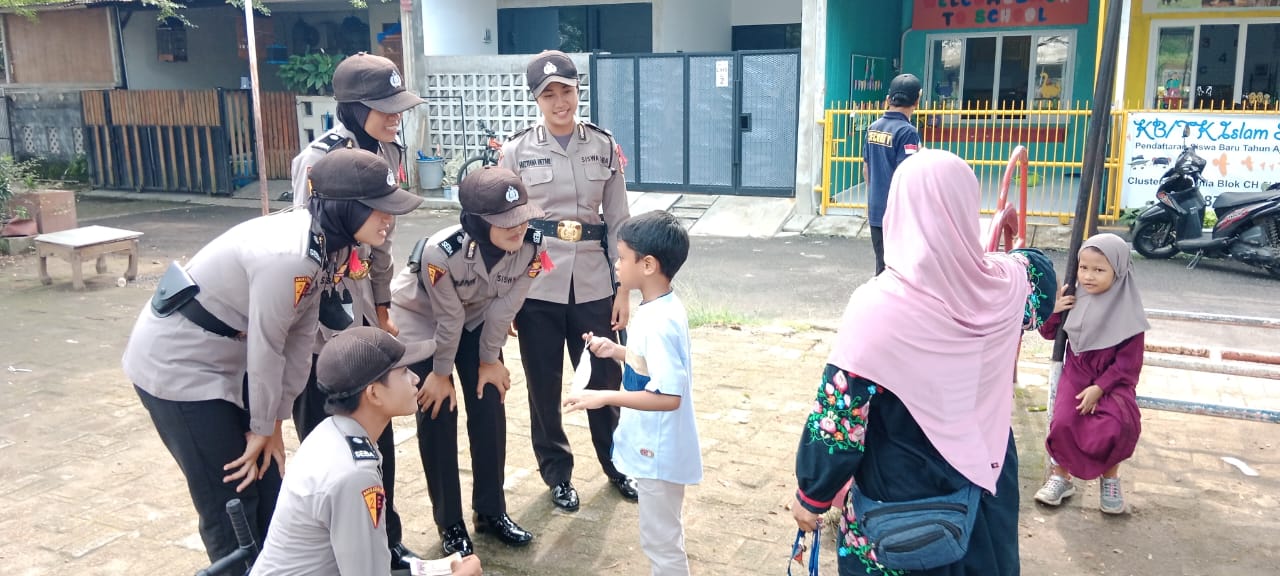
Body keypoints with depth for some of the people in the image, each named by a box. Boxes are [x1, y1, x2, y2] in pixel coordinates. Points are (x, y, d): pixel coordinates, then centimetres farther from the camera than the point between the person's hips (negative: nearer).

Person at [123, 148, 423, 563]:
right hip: (177, 366, -8)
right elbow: (267, 350, -24)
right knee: (231, 501, 2)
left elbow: (301, 334, -2)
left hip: (228, 362, 9)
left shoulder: (329, 244, -6)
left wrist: (273, 422, 2)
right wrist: (264, 427, -8)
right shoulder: (287, 256, -34)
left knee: (268, 480, 16)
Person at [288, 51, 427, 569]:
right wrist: (346, 331, -17)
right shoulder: (319, 160, -20)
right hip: (320, 323, -7)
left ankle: (386, 545, 31)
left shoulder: (386, 153, 2)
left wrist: (383, 310, 15)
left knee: (378, 438, 14)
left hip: (361, 315, 7)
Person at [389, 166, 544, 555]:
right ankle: (450, 524, 13)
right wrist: (441, 372, -12)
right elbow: (449, 317, -26)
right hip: (420, 319, -4)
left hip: (478, 318, 4)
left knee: (489, 409, 3)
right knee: (438, 415, -3)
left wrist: (489, 360, -5)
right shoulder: (442, 251, -40)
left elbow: (503, 308, -15)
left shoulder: (530, 247, -29)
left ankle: (491, 511, 20)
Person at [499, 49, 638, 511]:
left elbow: (618, 221, 5)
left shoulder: (604, 146, 2)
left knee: (605, 380, 11)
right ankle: (558, 473, 31)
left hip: (593, 285, 1)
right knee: (544, 386, 10)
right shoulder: (516, 151, -3)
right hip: (536, 286, -1)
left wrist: (624, 289, 3)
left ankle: (616, 463, 35)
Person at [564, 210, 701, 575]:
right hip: (656, 448, 10)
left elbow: (669, 397, -30)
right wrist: (617, 351, 5)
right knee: (663, 535, 25)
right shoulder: (662, 309, 2)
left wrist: (605, 398, -28)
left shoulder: (658, 322, -28)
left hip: (658, 453, -10)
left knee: (661, 542, 8)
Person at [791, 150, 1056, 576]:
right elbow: (1039, 271, 15)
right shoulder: (1006, 285, -13)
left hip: (901, 500, -4)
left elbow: (839, 415, -21)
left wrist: (811, 495, -7)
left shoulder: (878, 305, -27)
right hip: (986, 484, 4)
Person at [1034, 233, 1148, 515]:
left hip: (1114, 380, -2)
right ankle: (1061, 474, 3)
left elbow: (1128, 363, -10)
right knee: (1063, 422, -22)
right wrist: (1053, 310, -10)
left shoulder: (1127, 311, -12)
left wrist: (1099, 388, -19)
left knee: (1118, 426, -27)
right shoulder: (1075, 299, -3)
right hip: (1076, 374, 2)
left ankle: (1110, 476, 2)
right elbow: (1049, 334, 10)